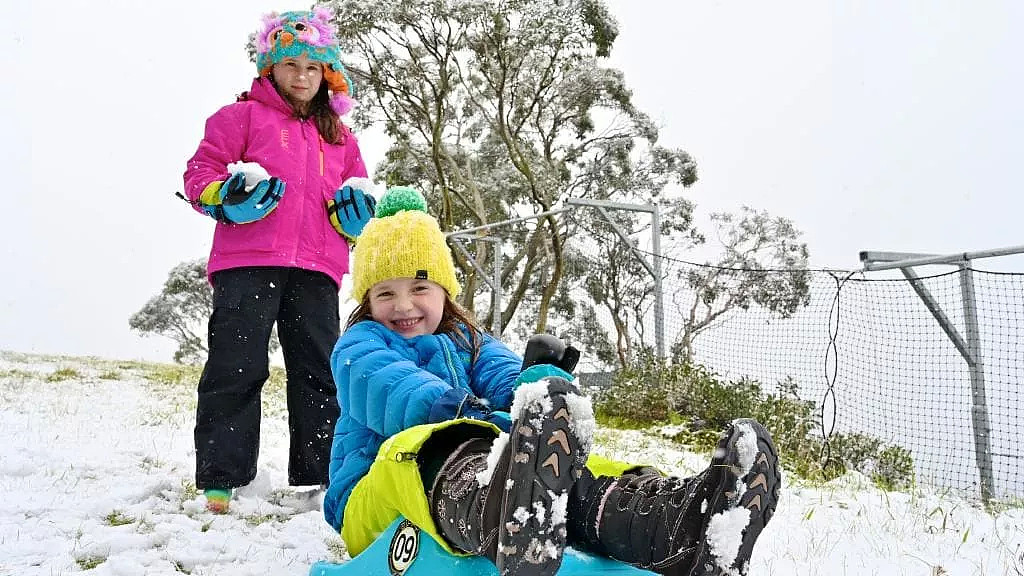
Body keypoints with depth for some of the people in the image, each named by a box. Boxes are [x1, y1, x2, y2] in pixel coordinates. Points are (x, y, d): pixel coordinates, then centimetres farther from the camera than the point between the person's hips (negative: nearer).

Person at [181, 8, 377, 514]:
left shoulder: (339, 138, 24)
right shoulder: (242, 116, 11)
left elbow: (356, 202, 24)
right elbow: (200, 172, 4)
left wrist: (355, 214, 1)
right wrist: (226, 197, -16)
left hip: (316, 269, 4)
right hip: (248, 262, -4)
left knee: (321, 373, 3)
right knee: (237, 367, -6)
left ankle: (321, 475, 11)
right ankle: (221, 478, -1)